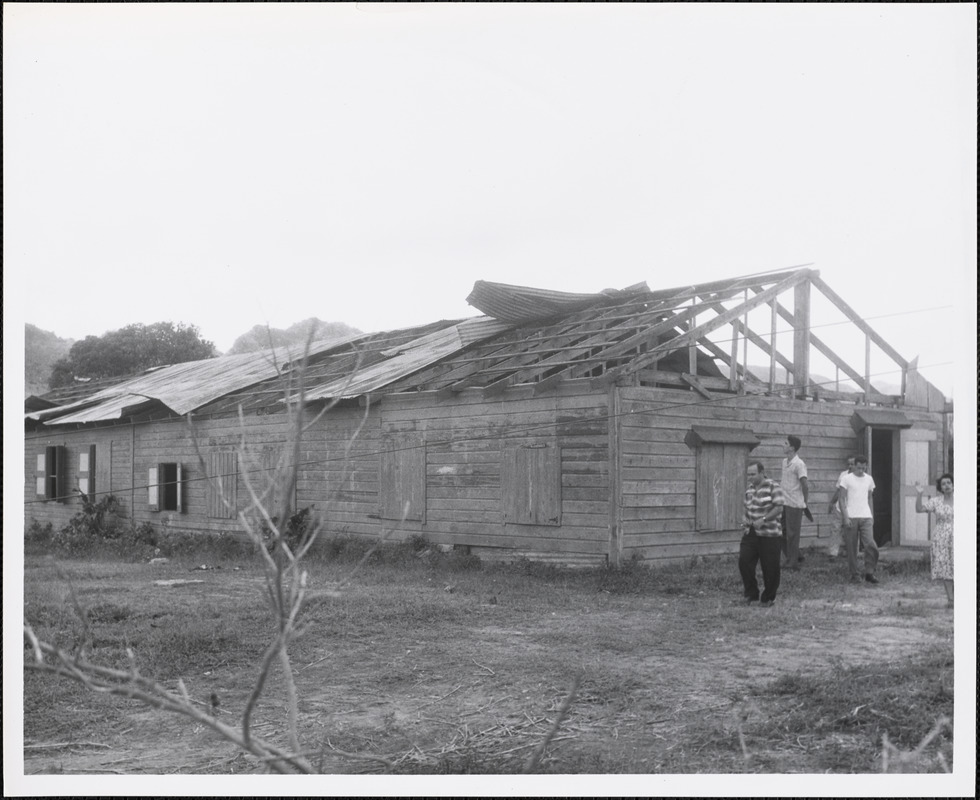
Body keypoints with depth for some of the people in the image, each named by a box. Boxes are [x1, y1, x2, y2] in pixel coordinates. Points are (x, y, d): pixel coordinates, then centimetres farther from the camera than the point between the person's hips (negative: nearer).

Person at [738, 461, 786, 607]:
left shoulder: (773, 487, -9)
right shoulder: (749, 489, 11)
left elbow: (779, 508, -14)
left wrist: (763, 519, -23)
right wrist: (745, 519, 3)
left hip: (769, 533, -6)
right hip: (751, 533, 6)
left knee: (770, 568, 1)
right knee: (744, 561, -5)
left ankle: (768, 597, 18)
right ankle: (751, 593, 10)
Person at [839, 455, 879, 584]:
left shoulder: (869, 479, 11)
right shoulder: (846, 479, -1)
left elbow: (870, 498, 19)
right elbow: (842, 499, -3)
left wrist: (872, 516, 12)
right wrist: (845, 517, -10)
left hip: (866, 517, 3)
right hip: (851, 518, -3)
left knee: (871, 545, -12)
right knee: (852, 548, 0)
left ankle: (869, 573, 2)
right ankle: (854, 575, 11)